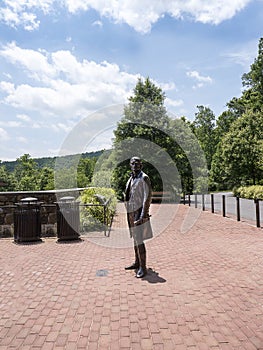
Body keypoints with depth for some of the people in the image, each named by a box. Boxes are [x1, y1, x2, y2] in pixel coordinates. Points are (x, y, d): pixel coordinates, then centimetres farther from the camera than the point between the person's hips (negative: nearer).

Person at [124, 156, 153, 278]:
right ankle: (137, 263, 28)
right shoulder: (131, 179, 14)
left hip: (139, 212, -8)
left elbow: (148, 197, -17)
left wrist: (143, 215, -22)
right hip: (131, 213, 8)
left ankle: (143, 267, 0)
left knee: (139, 240, -9)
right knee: (135, 239, 16)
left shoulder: (144, 178, -11)